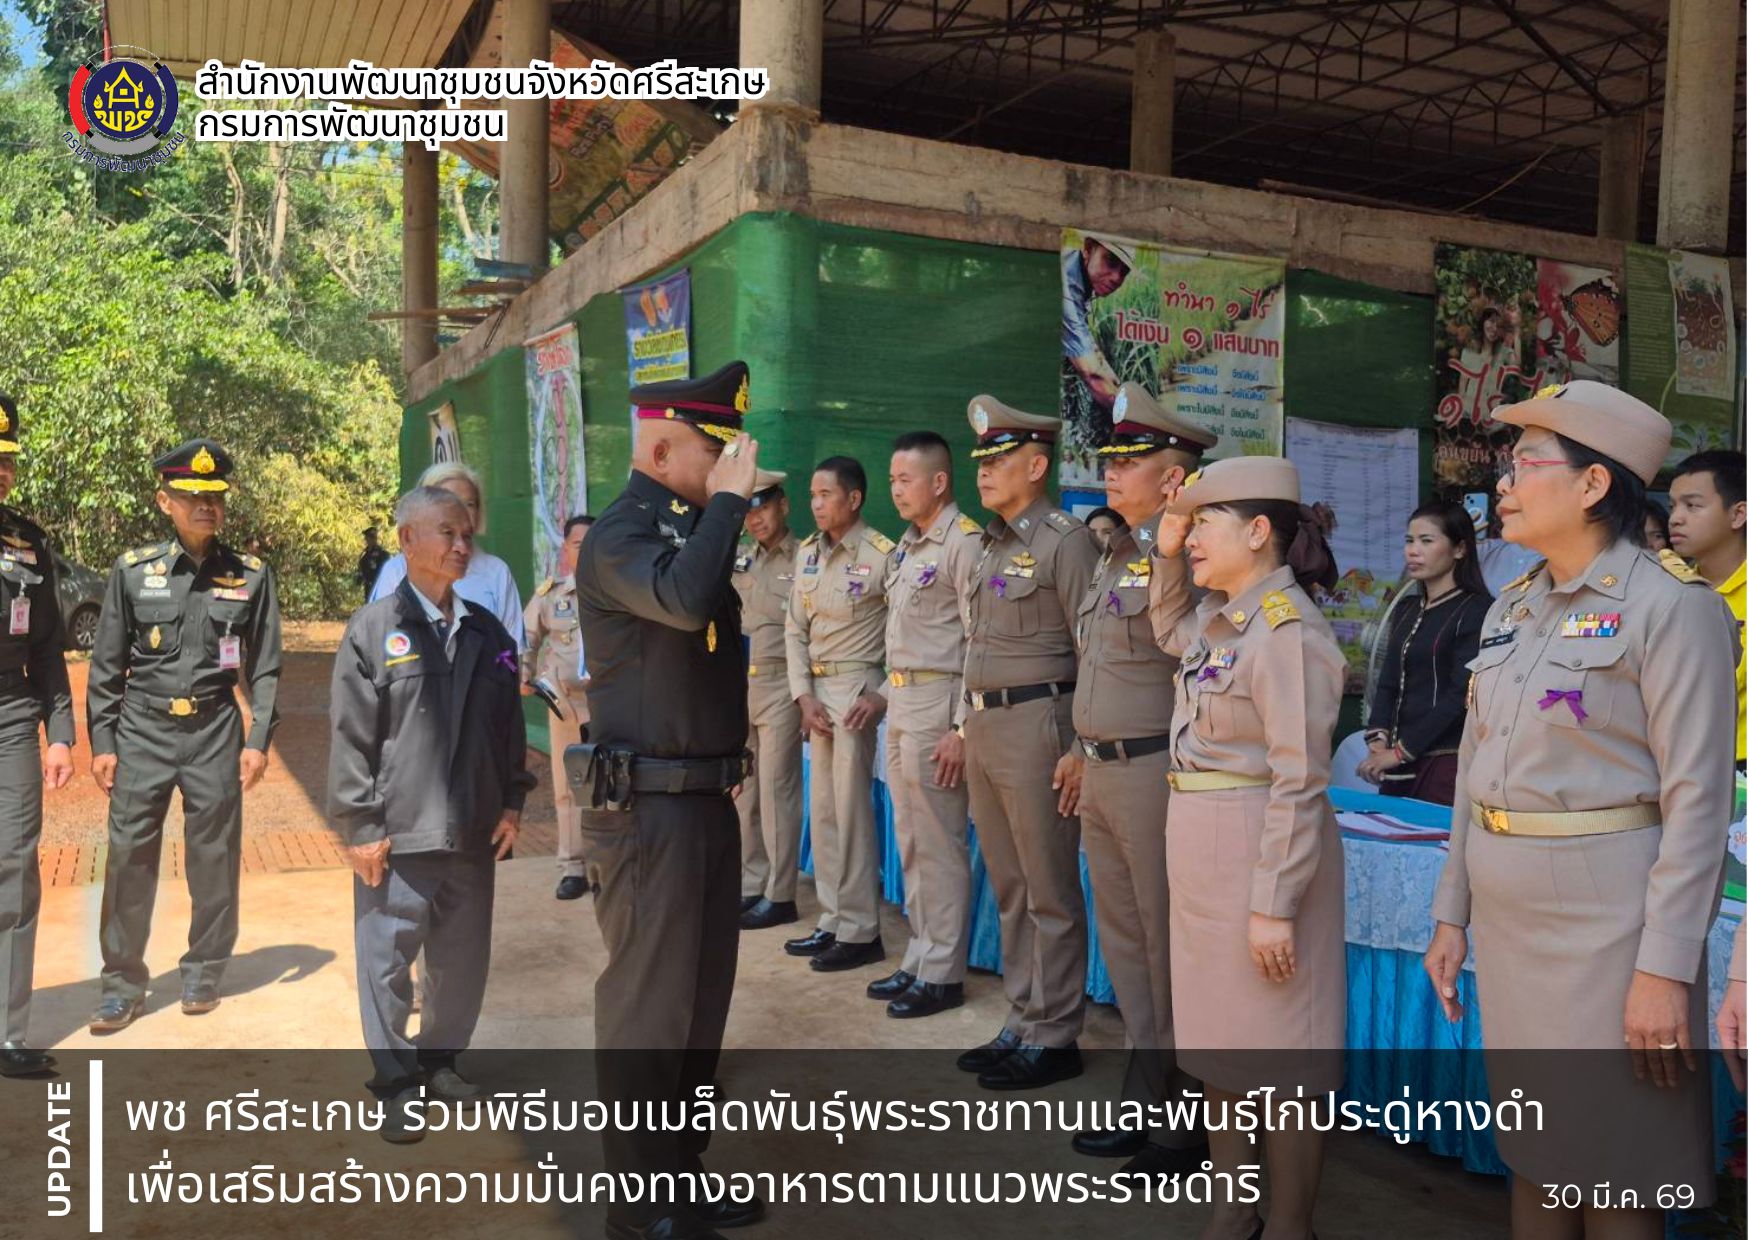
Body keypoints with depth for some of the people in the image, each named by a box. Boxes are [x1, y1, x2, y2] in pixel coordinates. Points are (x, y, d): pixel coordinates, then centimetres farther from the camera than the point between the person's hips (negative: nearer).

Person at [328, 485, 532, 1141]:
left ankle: (441, 1057, 33)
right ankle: (397, 1082, 18)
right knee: (388, 959, 3)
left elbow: (509, 725, 14)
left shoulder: (488, 632, 10)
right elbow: (351, 736, -5)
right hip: (397, 833, -4)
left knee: (464, 960, 13)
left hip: (472, 832, 4)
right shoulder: (373, 629, -3)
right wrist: (359, 826, -9)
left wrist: (512, 803, 7)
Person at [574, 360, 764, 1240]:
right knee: (648, 1006, 1)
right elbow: (685, 602, -33)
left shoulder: (691, 531, 14)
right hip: (648, 807, -9)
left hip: (709, 799, 9)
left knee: (701, 999, 17)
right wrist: (727, 501, -21)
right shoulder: (618, 536, -12)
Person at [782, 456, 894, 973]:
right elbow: (795, 629, 10)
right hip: (817, 687, 7)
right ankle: (832, 920, 22)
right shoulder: (807, 552, 10)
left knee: (851, 808, -4)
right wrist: (803, 694, 0)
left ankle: (860, 931, 7)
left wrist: (883, 696, -14)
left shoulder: (883, 554, -10)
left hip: (857, 688, -7)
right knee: (822, 809, 11)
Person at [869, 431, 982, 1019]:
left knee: (939, 844, -1)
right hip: (900, 704, 9)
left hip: (937, 702, -9)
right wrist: (886, 694, 16)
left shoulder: (964, 542, -12)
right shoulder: (906, 546, 15)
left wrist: (961, 728, -19)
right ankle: (919, 959, 26)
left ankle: (942, 974, 11)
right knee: (910, 842, 15)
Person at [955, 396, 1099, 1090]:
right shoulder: (991, 545, 15)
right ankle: (1022, 1022, 27)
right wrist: (964, 727, 16)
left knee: (1049, 893, 2)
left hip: (1036, 722, -9)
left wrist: (1081, 751, -16)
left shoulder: (1064, 540, -10)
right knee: (1008, 888, 15)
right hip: (984, 727, 9)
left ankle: (1054, 1038, 14)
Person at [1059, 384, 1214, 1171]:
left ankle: (1188, 1117, 18)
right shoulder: (1114, 554, 14)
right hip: (1103, 773, 9)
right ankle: (1144, 1100, 31)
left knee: (1168, 945, 2)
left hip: (1154, 772, -9)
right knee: (1123, 939, 16)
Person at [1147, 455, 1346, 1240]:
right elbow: (1168, 632, 32)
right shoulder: (1219, 617, 8)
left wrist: (1274, 904, -20)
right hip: (1198, 848, 9)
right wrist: (1167, 551, 16)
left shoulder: (1287, 629, -18)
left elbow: (1297, 783, -20)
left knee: (1276, 1051, 6)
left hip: (1259, 851, -9)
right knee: (1219, 1037, 19)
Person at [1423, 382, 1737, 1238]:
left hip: (1607, 920, -6)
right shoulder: (1511, 608, 9)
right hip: (1508, 917, 7)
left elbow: (1697, 800, -15)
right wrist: (1451, 913, 12)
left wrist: (1664, 968, -17)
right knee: (1532, 1151, 17)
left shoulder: (1669, 605, -12)